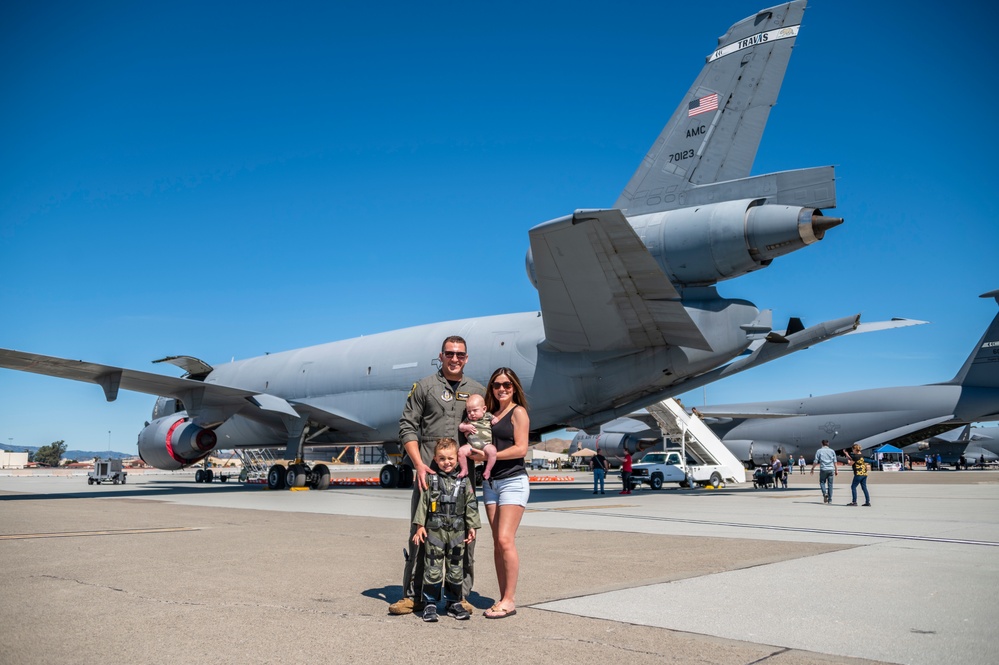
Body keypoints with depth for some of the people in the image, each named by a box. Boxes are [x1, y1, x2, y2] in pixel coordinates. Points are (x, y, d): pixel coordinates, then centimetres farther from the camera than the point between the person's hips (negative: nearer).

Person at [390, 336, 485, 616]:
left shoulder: (477, 390, 13)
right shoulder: (424, 386, 6)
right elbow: (407, 427, 2)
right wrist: (419, 464, -9)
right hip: (429, 471, -2)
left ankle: (461, 596, 15)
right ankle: (411, 595, 11)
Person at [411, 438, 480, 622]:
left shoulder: (464, 481, 5)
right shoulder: (431, 479, 1)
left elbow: (471, 505, 7)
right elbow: (423, 503, 2)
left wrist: (472, 527, 3)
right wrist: (420, 526, -3)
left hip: (457, 532, 2)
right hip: (434, 531, -2)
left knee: (456, 569, 9)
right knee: (433, 568, -1)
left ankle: (453, 603, 20)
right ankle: (430, 604, 9)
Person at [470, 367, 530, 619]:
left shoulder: (518, 412, -2)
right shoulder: (490, 414, 17)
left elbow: (521, 448, -11)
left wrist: (488, 456, -13)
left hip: (513, 481, -7)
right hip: (491, 482, 7)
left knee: (505, 540, -13)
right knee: (498, 543, 6)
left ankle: (510, 600, -7)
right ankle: (504, 598, 11)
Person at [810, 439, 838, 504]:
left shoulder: (819, 451, 2)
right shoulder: (832, 451, 9)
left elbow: (816, 461, -2)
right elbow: (835, 461, 8)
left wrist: (812, 468, 7)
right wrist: (836, 470, 13)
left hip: (823, 469, -2)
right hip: (831, 469, 2)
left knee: (822, 482, 11)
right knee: (830, 484, 6)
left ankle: (825, 493, -15)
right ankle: (830, 499, 6)